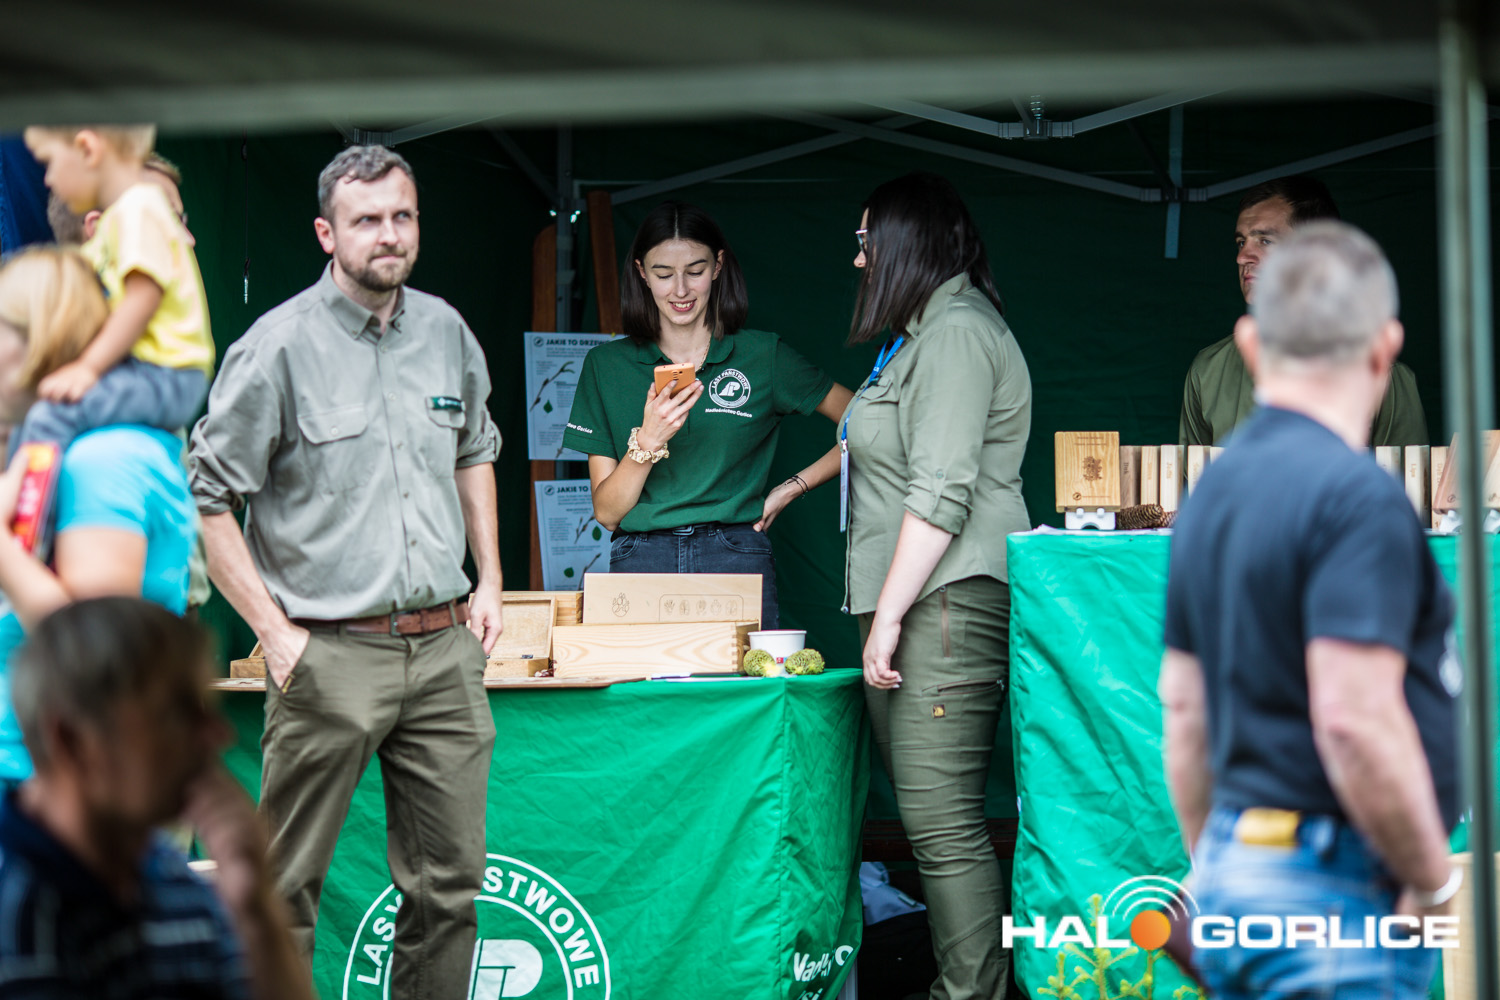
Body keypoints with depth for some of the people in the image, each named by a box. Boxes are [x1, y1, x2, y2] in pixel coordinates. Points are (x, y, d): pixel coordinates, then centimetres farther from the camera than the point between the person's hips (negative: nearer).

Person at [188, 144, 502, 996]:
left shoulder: (446, 331, 9)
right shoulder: (278, 347, -8)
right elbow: (209, 499, -6)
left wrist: (491, 581, 16)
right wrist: (275, 631, -10)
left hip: (444, 647, 5)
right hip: (330, 656, -5)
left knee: (451, 882, 8)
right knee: (286, 887, -1)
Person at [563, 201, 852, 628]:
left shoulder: (764, 356, 8)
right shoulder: (606, 365, 10)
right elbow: (606, 512, 5)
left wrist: (790, 490, 3)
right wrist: (648, 441, -11)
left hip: (737, 561, -1)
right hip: (641, 563, 1)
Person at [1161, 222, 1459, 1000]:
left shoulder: (1214, 491, 12)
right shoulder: (1357, 497, -15)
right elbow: (1355, 717, -23)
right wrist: (1436, 880, -12)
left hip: (1234, 868, 9)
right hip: (1337, 886, -9)